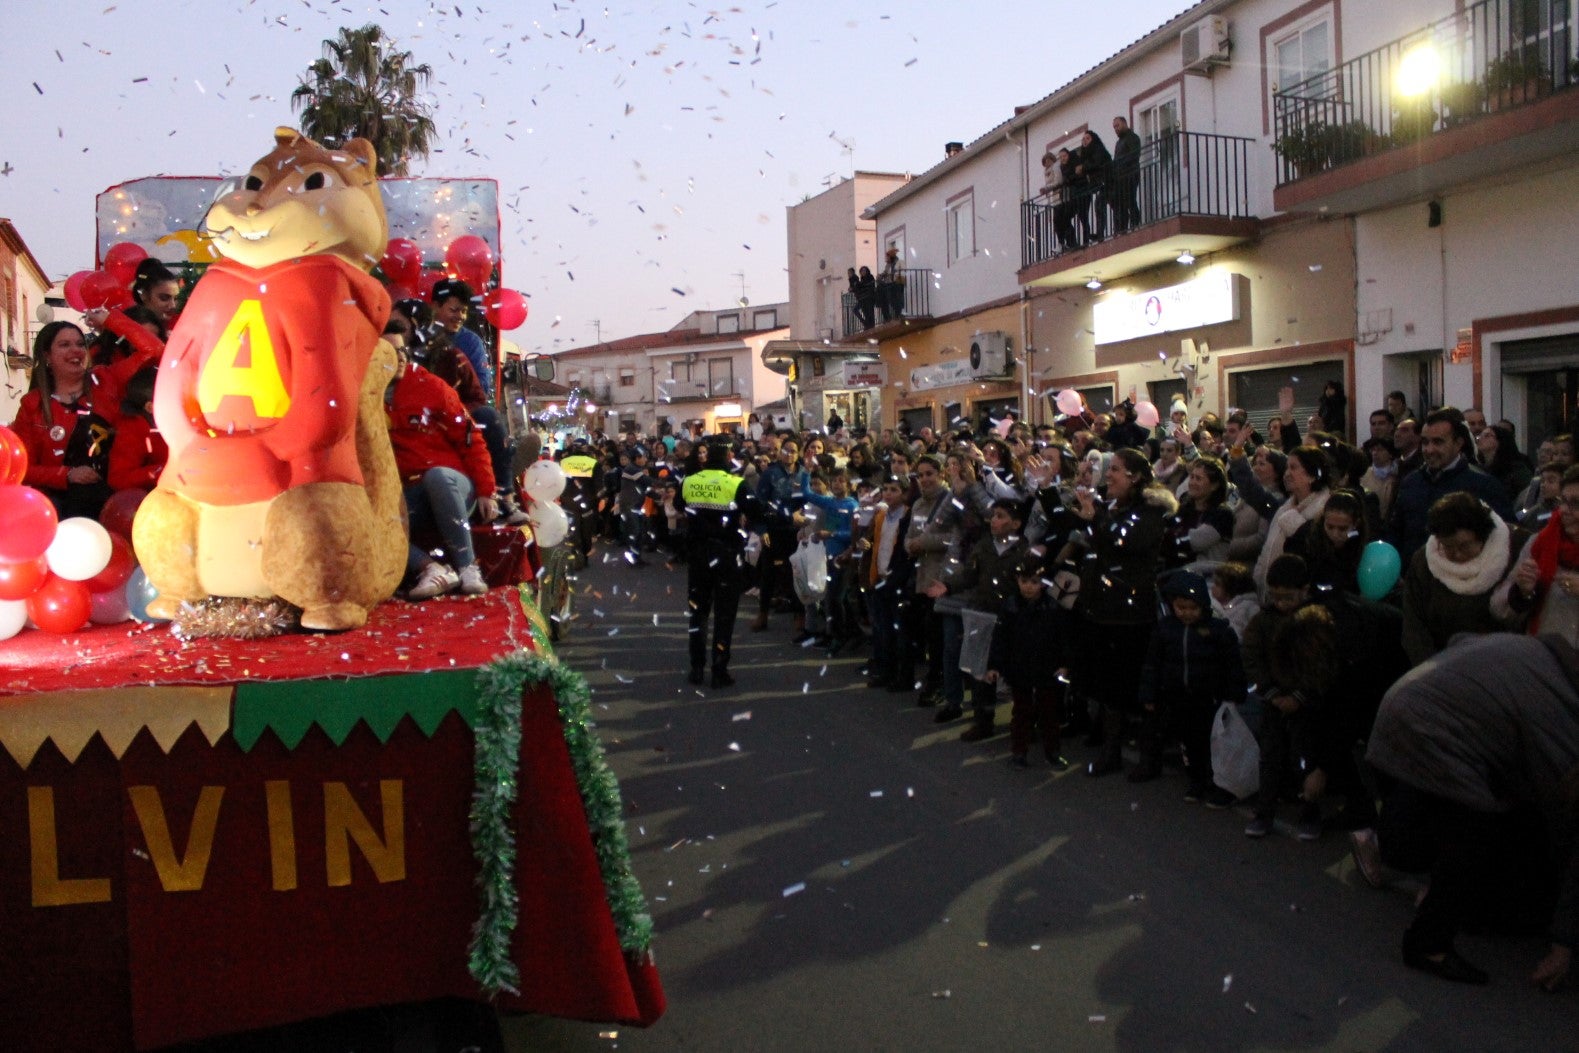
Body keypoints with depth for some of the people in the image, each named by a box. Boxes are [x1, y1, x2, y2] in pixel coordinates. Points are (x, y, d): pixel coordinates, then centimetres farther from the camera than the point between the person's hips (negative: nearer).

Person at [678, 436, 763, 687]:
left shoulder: (688, 482, -2)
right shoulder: (736, 484, -15)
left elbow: (681, 509, 14)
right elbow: (756, 513, -16)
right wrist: (741, 522, 2)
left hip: (697, 552, 4)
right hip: (727, 554, -4)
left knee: (698, 610, 15)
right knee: (724, 614, 4)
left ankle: (697, 668, 18)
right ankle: (719, 672, 6)